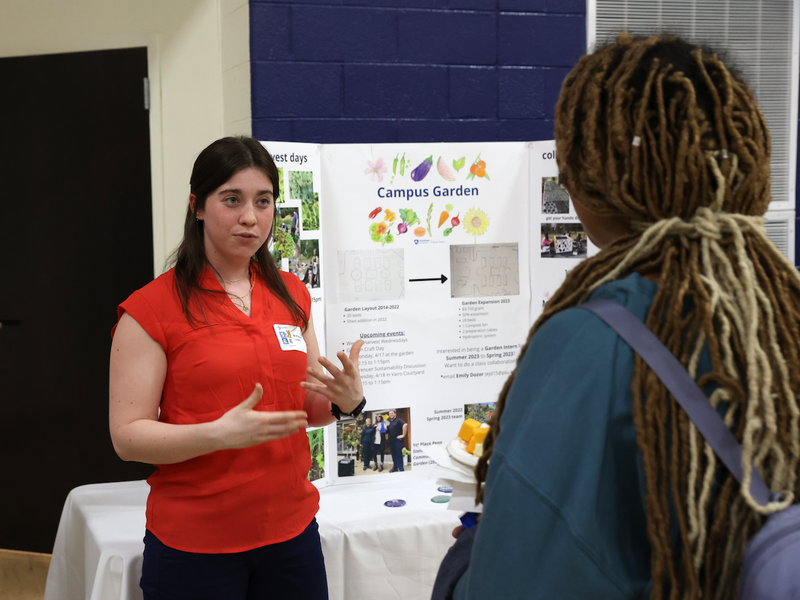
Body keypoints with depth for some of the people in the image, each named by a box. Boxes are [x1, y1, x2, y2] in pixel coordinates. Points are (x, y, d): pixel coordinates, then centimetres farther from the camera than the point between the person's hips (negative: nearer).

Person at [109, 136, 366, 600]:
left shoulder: (292, 295, 8)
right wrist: (222, 433, -26)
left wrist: (346, 401, -7)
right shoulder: (152, 308, -9)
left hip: (292, 529, 5)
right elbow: (127, 436, -12)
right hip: (194, 544, -5)